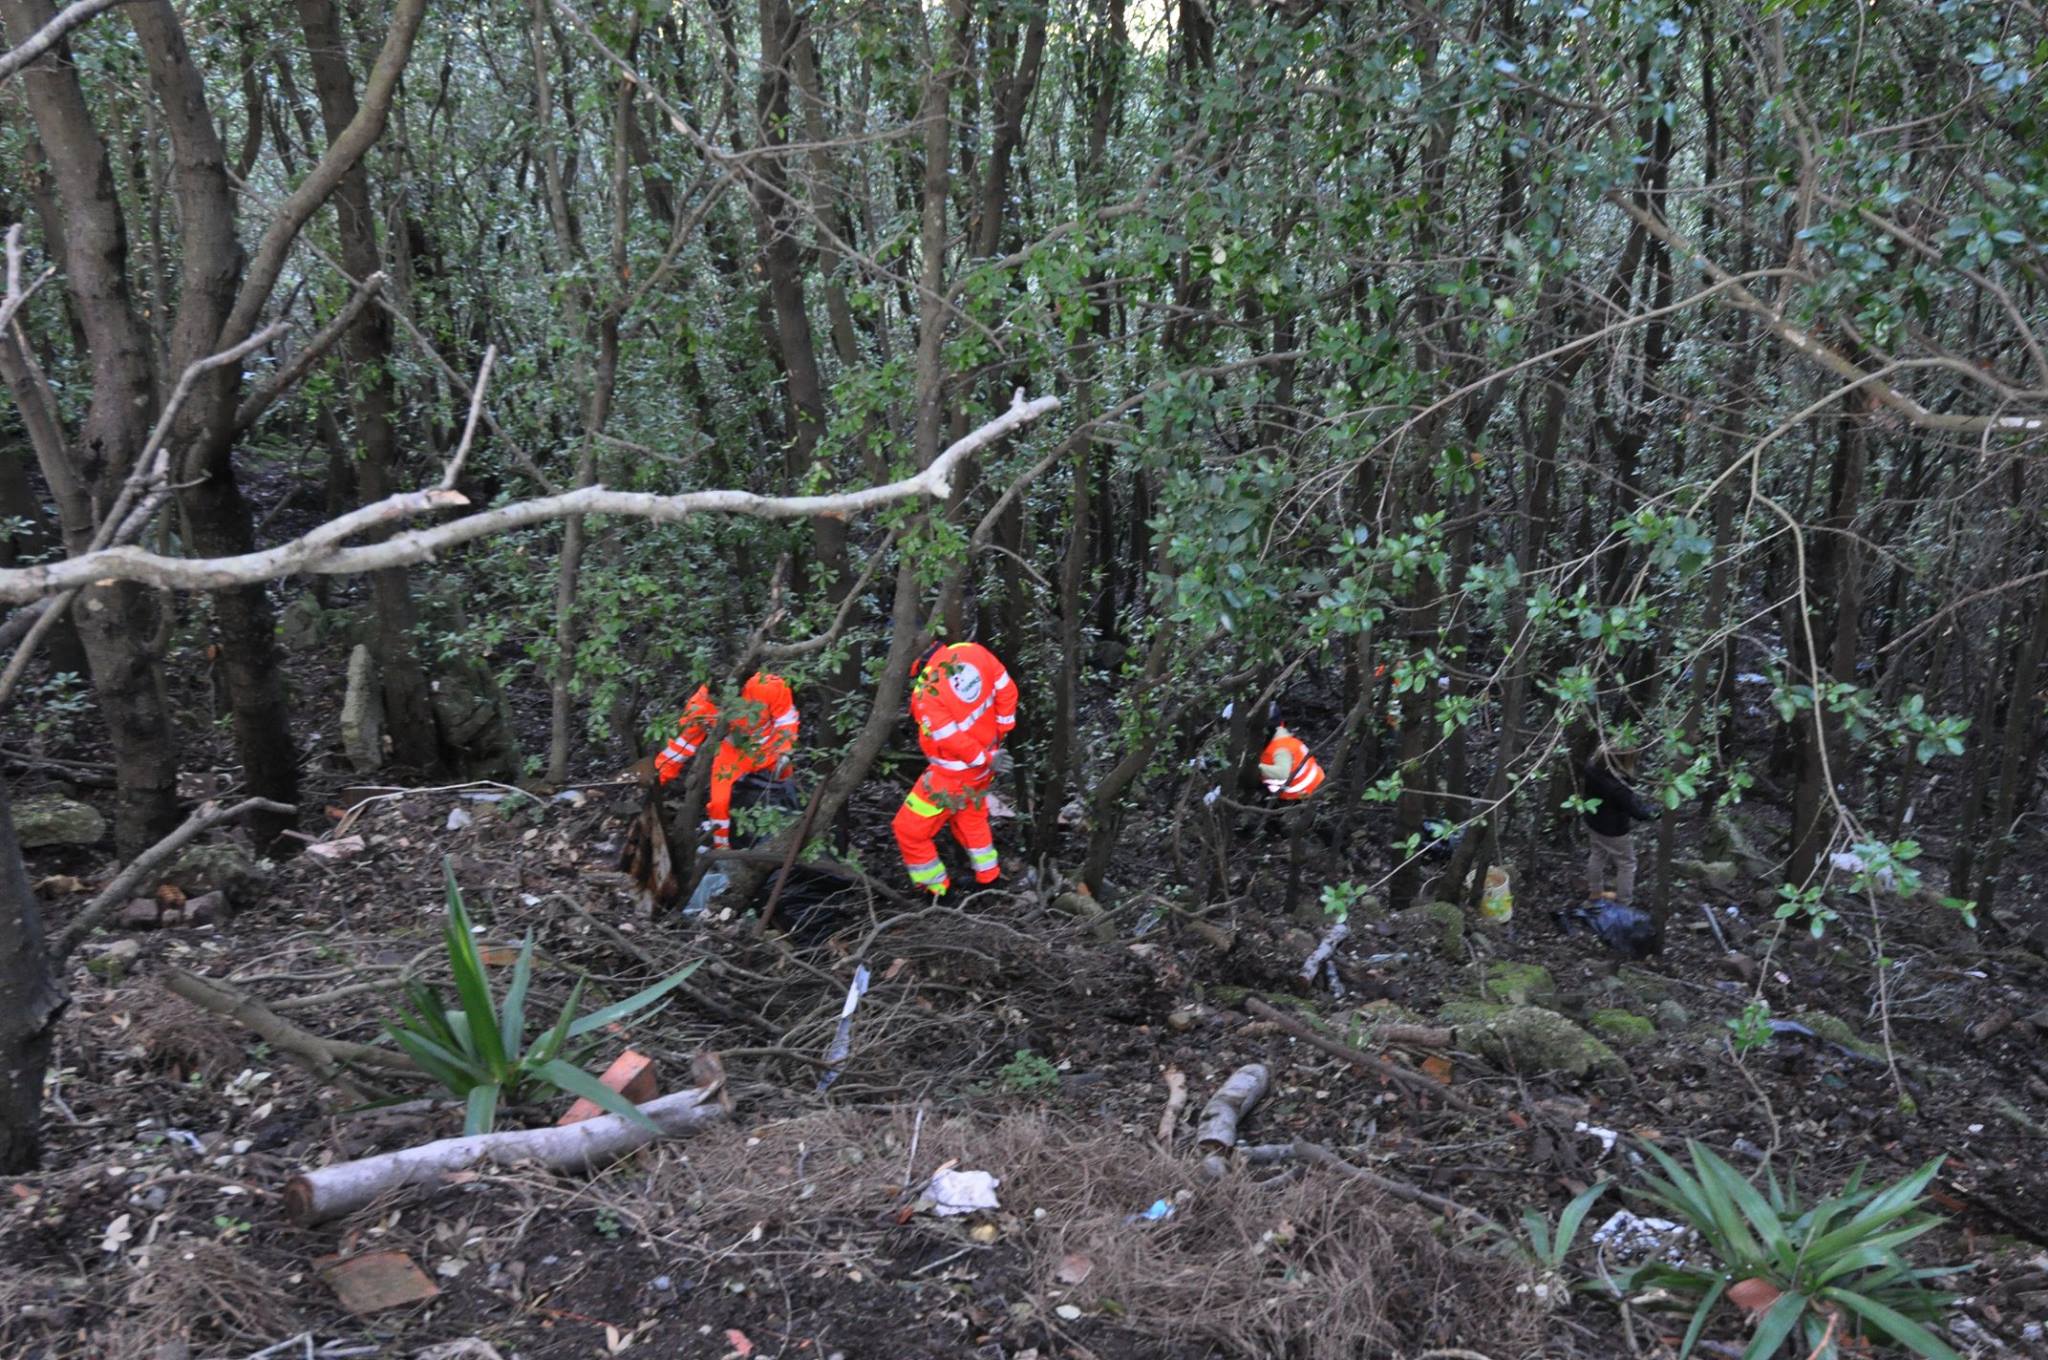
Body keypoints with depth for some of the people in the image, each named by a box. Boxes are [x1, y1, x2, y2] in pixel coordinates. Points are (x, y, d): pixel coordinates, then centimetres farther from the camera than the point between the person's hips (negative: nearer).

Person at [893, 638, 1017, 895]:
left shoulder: (926, 691, -33)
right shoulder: (972, 652, -16)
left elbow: (953, 740, -26)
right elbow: (1006, 690, -4)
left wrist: (985, 760, -10)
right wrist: (1003, 729, 8)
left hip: (954, 773, -7)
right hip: (987, 751, 7)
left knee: (909, 829, 13)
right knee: (970, 813, 34)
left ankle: (934, 888, 29)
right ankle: (988, 873, 47)